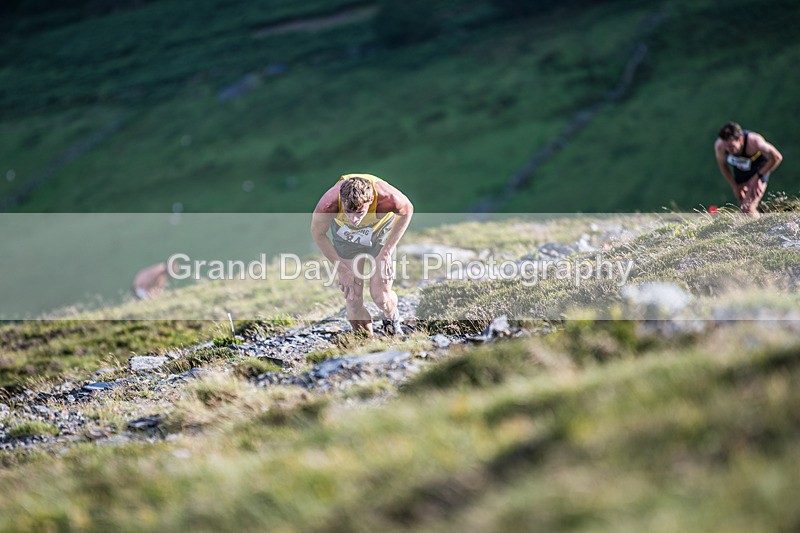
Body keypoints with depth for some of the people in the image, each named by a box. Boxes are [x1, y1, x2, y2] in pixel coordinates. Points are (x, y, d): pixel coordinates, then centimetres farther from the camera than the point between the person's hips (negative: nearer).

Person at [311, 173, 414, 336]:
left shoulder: (385, 197, -42)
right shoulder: (329, 204, -40)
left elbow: (407, 210, -15)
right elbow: (318, 234, -17)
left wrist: (386, 251, -15)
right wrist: (341, 268, -14)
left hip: (381, 231, 0)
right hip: (346, 237, 1)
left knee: (380, 295, -6)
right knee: (353, 300, -5)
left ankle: (392, 318, 30)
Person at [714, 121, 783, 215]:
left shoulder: (754, 142, -40)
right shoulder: (719, 145, -29)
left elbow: (777, 158, -26)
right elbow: (722, 166, -6)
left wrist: (757, 177, -22)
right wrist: (735, 186, -2)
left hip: (759, 169, -4)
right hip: (739, 170, 4)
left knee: (748, 208, -20)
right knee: (744, 208, 8)